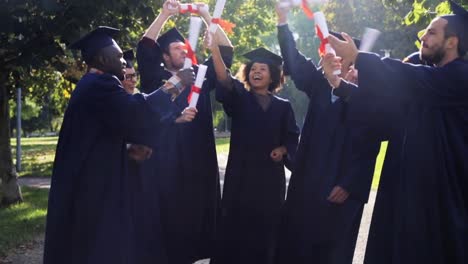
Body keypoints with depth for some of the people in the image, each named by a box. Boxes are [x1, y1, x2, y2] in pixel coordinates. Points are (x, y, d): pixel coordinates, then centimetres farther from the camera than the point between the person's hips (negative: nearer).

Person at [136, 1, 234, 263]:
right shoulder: (155, 77, 4)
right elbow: (144, 48, -10)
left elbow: (226, 51, 10)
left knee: (196, 212, 6)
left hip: (198, 161, 4)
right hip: (165, 161, -4)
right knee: (168, 214, -4)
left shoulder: (199, 76, 14)